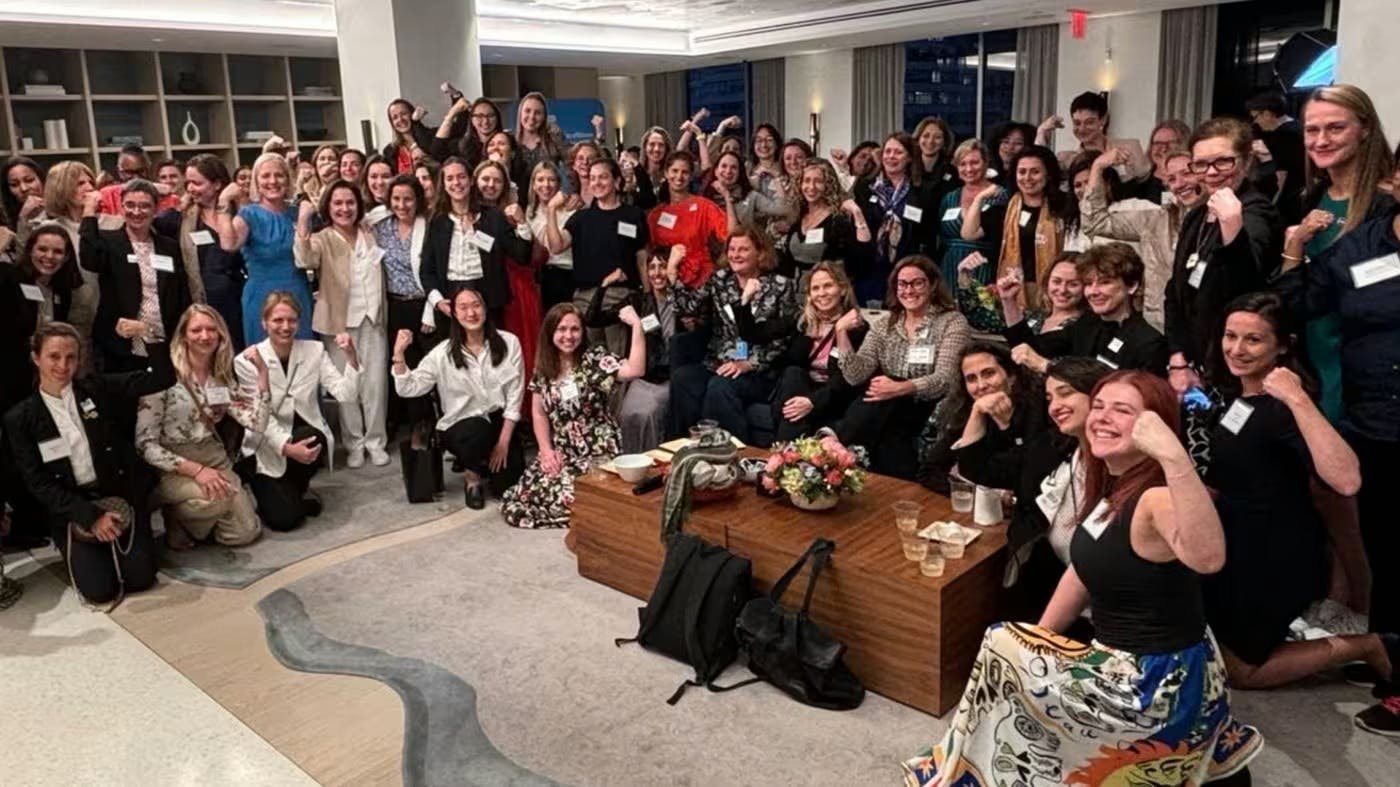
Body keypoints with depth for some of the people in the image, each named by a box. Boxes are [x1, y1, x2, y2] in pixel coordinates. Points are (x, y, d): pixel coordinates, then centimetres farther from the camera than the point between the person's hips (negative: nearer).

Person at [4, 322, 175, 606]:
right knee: (99, 589, -14)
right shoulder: (19, 418, -3)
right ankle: (78, 545, 18)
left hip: (121, 494, 1)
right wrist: (89, 516, -16)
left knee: (140, 578, -12)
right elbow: (38, 484, -5)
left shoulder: (96, 388, 0)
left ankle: (115, 543, 20)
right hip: (71, 507, -1)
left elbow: (162, 378, -8)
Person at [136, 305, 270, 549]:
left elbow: (257, 423, -8)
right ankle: (178, 521, 0)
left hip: (214, 461, 5)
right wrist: (195, 469, -25)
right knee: (216, 498, -34)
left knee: (245, 533, -4)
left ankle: (199, 520, 26)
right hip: (172, 469, -5)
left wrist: (262, 372, -14)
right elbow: (145, 444, -16)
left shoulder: (223, 378, 4)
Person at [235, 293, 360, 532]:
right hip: (266, 447, -2)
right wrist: (286, 447, -31)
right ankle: (272, 492, 20)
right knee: (284, 518, -19)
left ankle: (295, 490, -1)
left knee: (309, 437, -36)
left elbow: (346, 395, -12)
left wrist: (351, 358, -27)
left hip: (307, 438, 2)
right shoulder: (246, 361, -10)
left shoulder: (315, 350, -3)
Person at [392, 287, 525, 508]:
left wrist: (504, 441, -9)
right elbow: (408, 388, -6)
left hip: (501, 422, 2)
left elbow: (515, 395, -4)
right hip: (461, 425, -1)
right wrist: (399, 354, -21)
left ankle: (489, 464, 28)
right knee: (477, 431, -37)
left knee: (509, 486, -10)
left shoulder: (508, 342, -5)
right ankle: (472, 475, -2)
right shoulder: (443, 353, -4)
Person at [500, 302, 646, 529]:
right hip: (560, 452, 6)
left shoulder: (594, 359, -10)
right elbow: (539, 414, 11)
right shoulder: (543, 367, 6)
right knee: (514, 505, -7)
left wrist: (637, 325, -33)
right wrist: (546, 450, -4)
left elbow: (635, 371, -28)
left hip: (596, 451, -5)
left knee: (564, 498, -29)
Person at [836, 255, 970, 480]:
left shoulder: (953, 322, -2)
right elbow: (856, 376, -1)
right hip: (887, 410, 3)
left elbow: (945, 380, -16)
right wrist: (841, 332, -13)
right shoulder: (885, 326, 11)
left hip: (932, 413, -3)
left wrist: (900, 388, -31)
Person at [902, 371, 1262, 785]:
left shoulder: (1158, 500, -25)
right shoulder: (1110, 487, 4)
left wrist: (1173, 456, -58)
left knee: (1001, 649, -6)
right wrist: (1034, 644, 11)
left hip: (1162, 684, -9)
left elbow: (1207, 557, -48)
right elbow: (1085, 571, 13)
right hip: (1126, 663, 9)